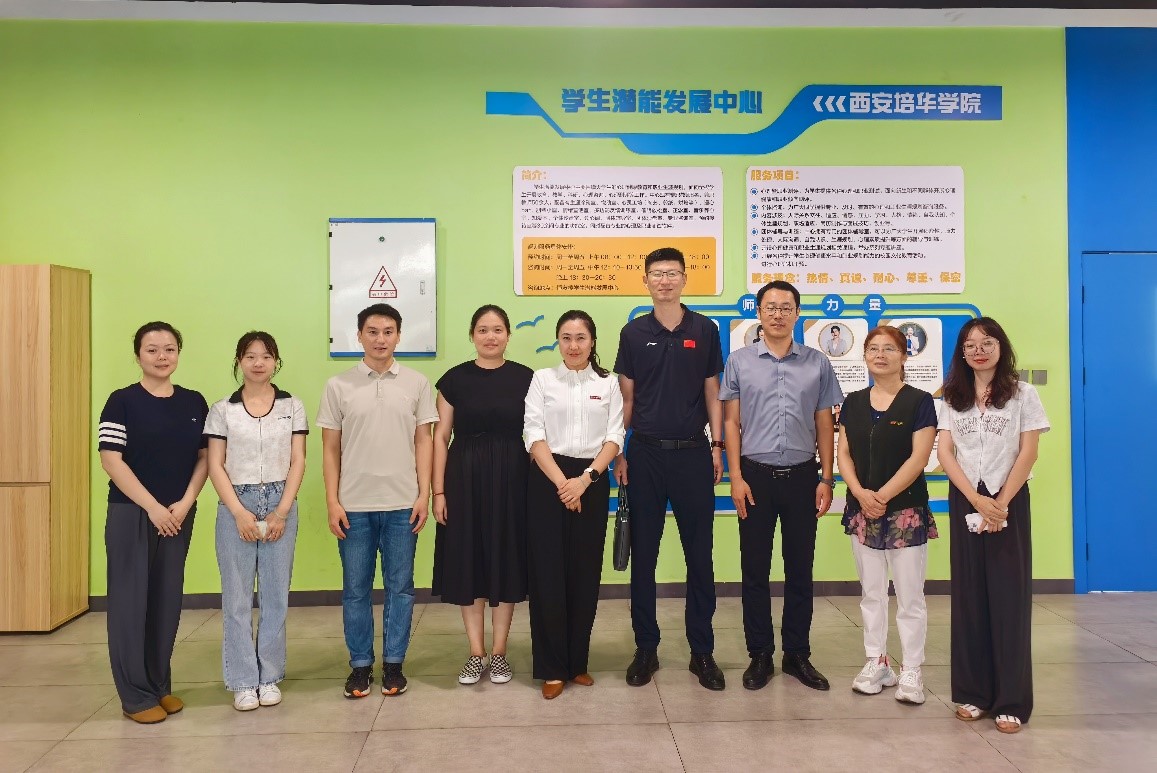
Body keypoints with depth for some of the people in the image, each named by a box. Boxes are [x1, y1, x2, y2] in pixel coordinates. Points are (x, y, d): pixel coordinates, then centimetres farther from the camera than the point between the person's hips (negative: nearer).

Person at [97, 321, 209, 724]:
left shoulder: (194, 403, 7)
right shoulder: (122, 402, -5)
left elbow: (204, 457, 7)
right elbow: (111, 461, -10)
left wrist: (184, 503, -7)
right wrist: (153, 507, -14)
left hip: (179, 515, 4)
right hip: (131, 514, -4)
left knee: (168, 600, 9)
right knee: (130, 600, 1)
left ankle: (161, 685, 22)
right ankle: (136, 694, 11)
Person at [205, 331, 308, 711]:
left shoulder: (292, 406, 4)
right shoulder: (222, 410, 3)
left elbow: (298, 462, 2)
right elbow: (215, 466, 0)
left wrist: (281, 512, -7)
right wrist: (239, 513, -9)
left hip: (280, 504, 1)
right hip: (236, 506, 0)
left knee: (275, 595, 6)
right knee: (237, 597, 3)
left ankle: (270, 677, 17)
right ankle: (243, 682, 13)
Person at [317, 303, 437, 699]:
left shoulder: (417, 383, 2)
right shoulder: (338, 386, 1)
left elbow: (424, 441, 4)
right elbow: (330, 449, 3)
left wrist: (424, 495, -2)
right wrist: (332, 502, -2)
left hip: (402, 504, 0)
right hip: (354, 505, 0)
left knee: (400, 587, 7)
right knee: (355, 589, 8)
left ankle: (394, 663, 20)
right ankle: (360, 665, 22)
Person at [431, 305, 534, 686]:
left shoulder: (525, 378, 1)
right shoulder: (455, 379, 1)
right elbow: (440, 437, 2)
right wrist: (438, 490, -3)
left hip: (511, 480, 0)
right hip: (465, 479, 0)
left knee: (506, 561, 6)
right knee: (468, 563, 5)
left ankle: (499, 653, 21)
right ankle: (476, 654, 19)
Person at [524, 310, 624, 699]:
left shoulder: (608, 384, 9)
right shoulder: (542, 379, 5)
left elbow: (613, 438, 1)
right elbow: (534, 436, -4)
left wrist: (585, 479, -13)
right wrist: (561, 482, -14)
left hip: (592, 482, 2)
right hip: (547, 481, -1)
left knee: (585, 574, 5)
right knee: (548, 574, -2)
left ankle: (577, 662, 19)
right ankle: (552, 668, 9)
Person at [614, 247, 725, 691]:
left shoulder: (705, 330, 4)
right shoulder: (634, 333, 4)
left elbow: (712, 393, 7)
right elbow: (626, 398, 6)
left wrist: (717, 446, 0)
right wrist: (618, 452, 1)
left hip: (693, 453, 0)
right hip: (646, 454, 1)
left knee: (699, 554, 5)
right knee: (643, 554, 6)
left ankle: (702, 651, 16)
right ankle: (646, 648, 18)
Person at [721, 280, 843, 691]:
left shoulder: (817, 363, 4)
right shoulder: (740, 361, 2)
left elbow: (824, 424, 7)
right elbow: (731, 422, 2)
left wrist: (826, 479, 1)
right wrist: (736, 477, -5)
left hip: (801, 476, 1)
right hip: (756, 475, -1)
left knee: (800, 569, 9)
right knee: (754, 569, 6)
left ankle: (798, 654, 22)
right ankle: (760, 655, 18)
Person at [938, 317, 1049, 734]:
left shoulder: (1023, 394, 2)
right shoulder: (954, 399, 8)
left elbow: (1028, 453, -4)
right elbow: (944, 453, 0)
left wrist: (1000, 503, -14)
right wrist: (976, 500, -13)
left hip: (1008, 501, -2)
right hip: (964, 502, 3)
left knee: (1009, 596, -2)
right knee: (968, 594, 5)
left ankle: (1011, 700, 4)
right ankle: (973, 692, 13)